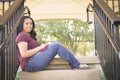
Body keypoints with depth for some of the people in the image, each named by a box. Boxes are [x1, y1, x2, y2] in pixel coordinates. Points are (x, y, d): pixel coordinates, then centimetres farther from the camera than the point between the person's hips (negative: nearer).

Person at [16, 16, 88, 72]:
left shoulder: (29, 36, 26)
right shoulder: (22, 36, -5)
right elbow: (24, 54, -18)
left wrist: (43, 46, 3)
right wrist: (39, 47, -11)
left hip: (34, 62, 10)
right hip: (30, 64, -10)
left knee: (56, 45, 3)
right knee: (56, 46, -15)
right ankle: (77, 65, -11)